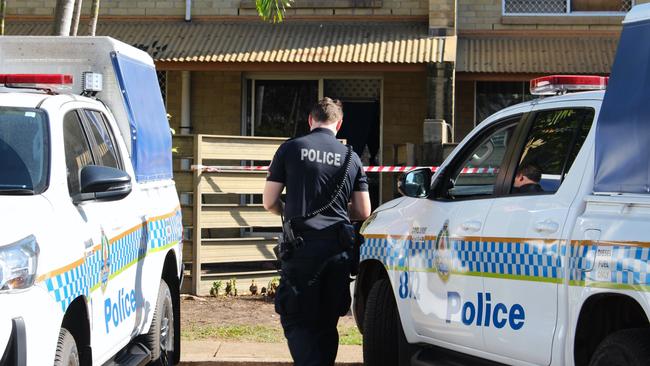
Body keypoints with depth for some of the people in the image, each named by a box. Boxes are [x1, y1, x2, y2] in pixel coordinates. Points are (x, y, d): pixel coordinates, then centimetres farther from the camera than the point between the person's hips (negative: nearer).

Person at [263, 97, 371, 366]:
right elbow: (363, 212, 10)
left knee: (296, 322, 0)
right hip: (338, 249, 3)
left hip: (301, 247, -3)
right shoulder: (351, 158, 9)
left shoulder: (290, 149, 1)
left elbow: (269, 202, 2)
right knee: (327, 323, 15)